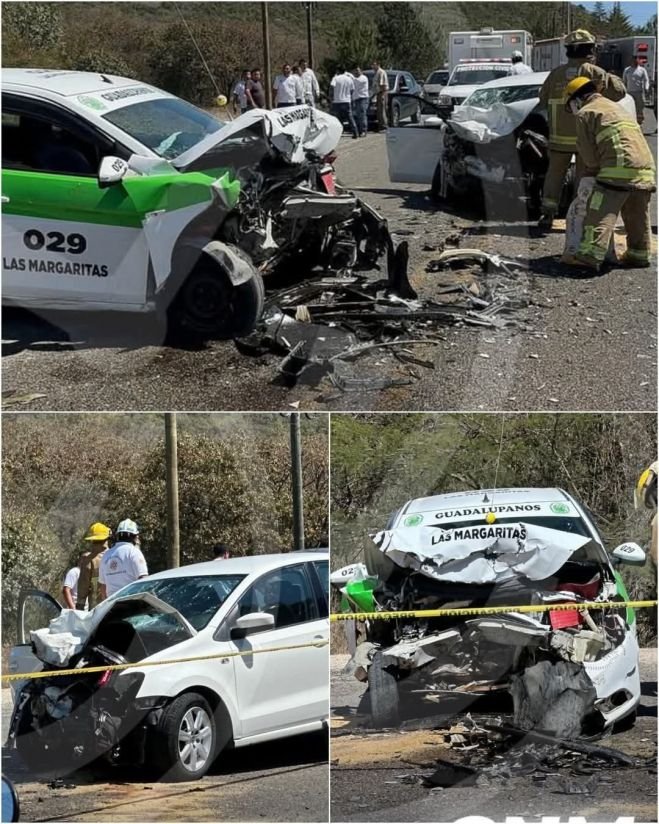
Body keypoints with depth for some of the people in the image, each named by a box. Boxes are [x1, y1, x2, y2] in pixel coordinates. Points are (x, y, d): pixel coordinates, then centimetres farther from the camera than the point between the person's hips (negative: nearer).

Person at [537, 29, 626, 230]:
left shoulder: (557, 73, 1)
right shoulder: (594, 73, -10)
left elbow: (543, 100, 8)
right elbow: (618, 91, -9)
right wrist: (613, 78, 10)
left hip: (560, 136, 2)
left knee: (555, 173, 13)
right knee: (584, 176, 7)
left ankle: (548, 213, 9)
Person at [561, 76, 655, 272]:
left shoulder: (585, 113, 6)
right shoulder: (615, 107, 32)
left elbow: (587, 152, 2)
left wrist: (591, 170, 20)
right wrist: (593, 171, 29)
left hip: (619, 168, -8)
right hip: (645, 166, 8)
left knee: (601, 213, -11)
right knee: (637, 216, 19)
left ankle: (590, 255, -21)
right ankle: (639, 254, 26)